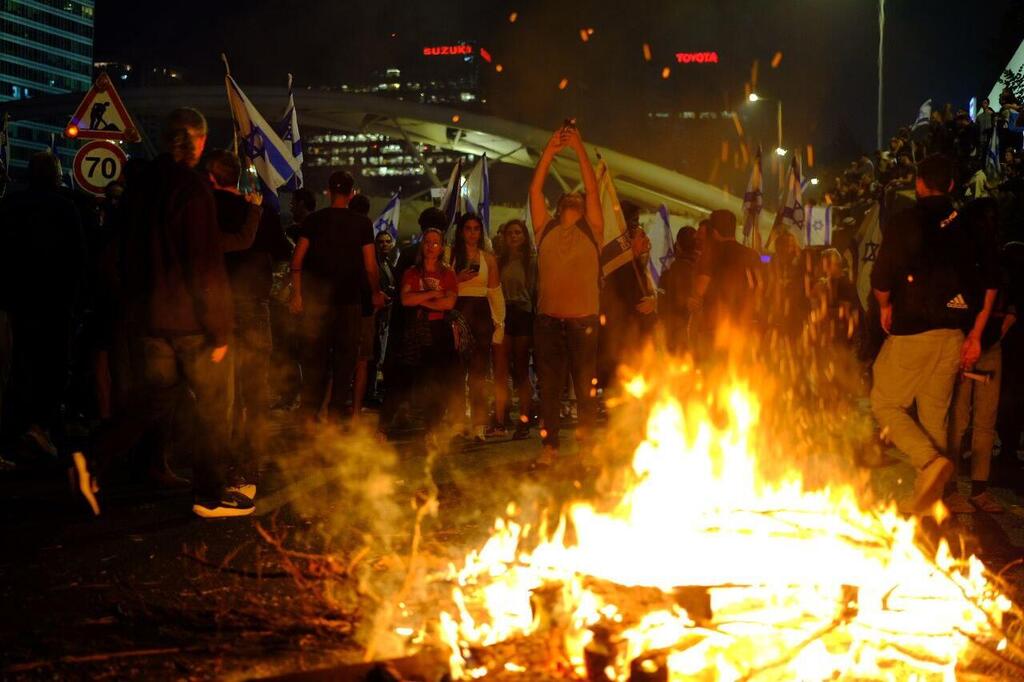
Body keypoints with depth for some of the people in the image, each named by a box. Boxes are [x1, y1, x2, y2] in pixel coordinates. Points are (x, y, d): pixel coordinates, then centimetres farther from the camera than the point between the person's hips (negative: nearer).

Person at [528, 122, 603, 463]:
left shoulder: (591, 230, 9)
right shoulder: (545, 230, 13)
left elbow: (592, 188, 0)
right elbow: (535, 189, 6)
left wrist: (579, 148, -3)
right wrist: (550, 150, 1)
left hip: (583, 319, -1)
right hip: (548, 317, 1)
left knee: (585, 381, 4)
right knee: (549, 384, 2)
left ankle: (587, 427, 24)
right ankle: (550, 444, 7)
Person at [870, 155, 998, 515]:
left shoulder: (907, 219, -8)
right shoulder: (968, 224, 6)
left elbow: (881, 278, -12)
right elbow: (989, 282, 7)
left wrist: (885, 306, 10)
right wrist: (975, 335, 12)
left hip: (912, 330, -5)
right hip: (954, 333, 5)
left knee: (885, 403, 5)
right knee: (935, 412, 12)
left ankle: (930, 461, -18)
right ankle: (928, 498, 14)